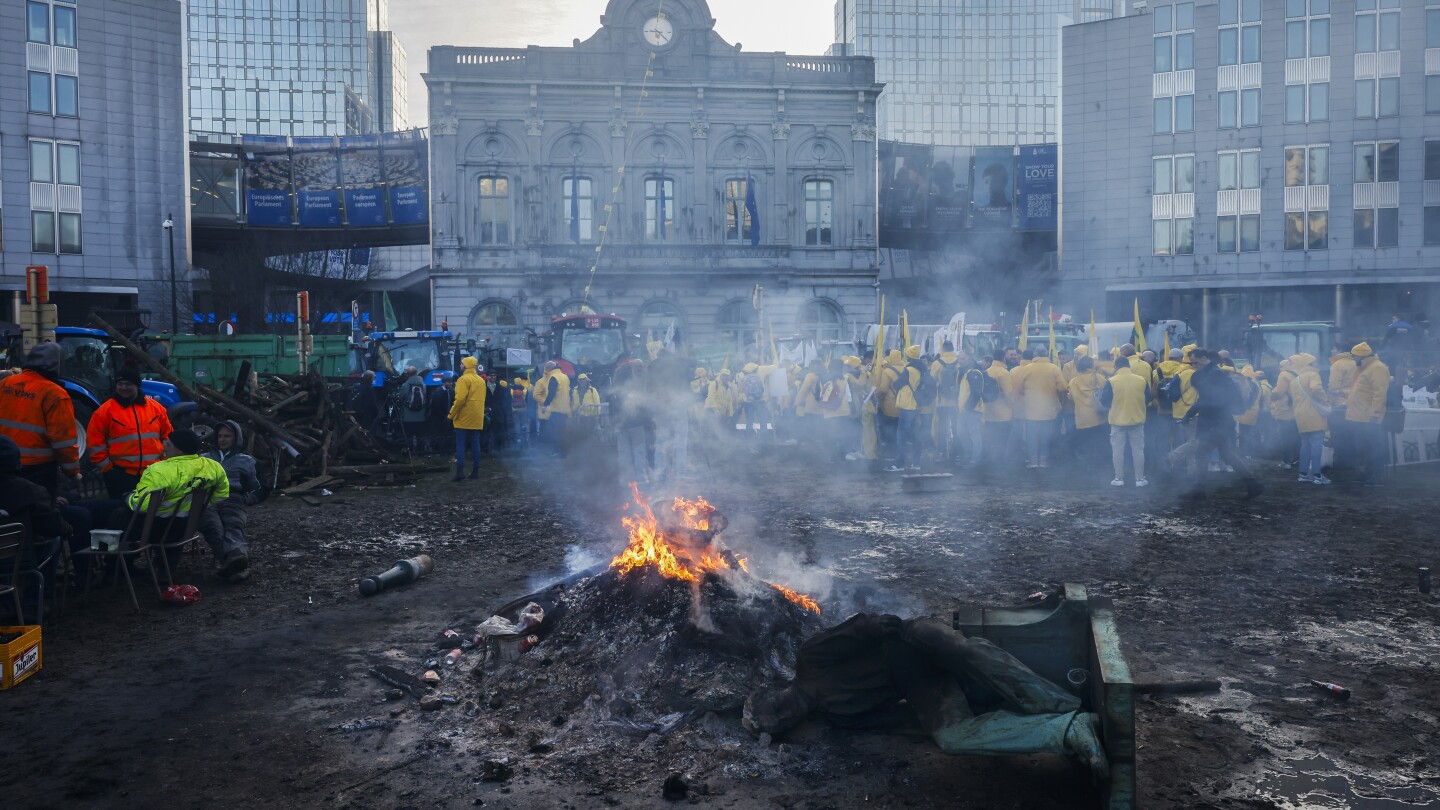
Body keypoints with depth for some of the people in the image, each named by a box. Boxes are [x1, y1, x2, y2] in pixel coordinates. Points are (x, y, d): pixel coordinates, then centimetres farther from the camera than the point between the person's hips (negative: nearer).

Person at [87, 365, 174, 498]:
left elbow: (168, 436, 14)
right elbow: (95, 443, -1)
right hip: (121, 474, -3)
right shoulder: (106, 410, -2)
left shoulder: (156, 407, 6)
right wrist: (108, 467, -4)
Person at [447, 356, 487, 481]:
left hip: (464, 419, -6)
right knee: (475, 444, 10)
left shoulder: (464, 379, -11)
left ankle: (460, 471, -11)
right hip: (477, 419, 6)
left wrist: (452, 414, -10)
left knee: (460, 444, -3)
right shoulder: (481, 380, 12)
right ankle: (475, 470, 10)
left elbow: (460, 399, -18)